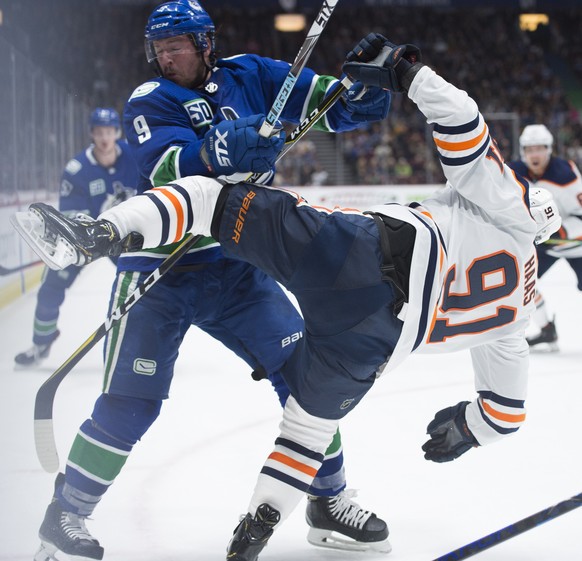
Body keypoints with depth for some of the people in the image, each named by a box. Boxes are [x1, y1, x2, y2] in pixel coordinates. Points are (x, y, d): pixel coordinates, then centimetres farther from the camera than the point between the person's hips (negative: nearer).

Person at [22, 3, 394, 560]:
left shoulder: (247, 76, 4)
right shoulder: (148, 102, -7)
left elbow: (332, 105, 2)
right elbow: (167, 166, -27)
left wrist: (365, 83, -21)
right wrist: (226, 146, -45)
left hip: (232, 268, 4)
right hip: (157, 273, -4)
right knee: (129, 404, -8)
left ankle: (329, 500, 11)